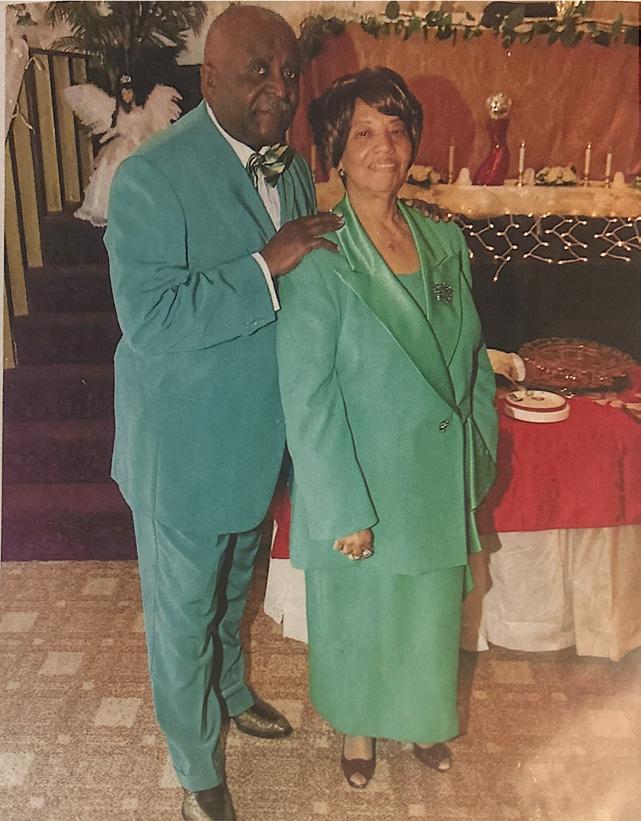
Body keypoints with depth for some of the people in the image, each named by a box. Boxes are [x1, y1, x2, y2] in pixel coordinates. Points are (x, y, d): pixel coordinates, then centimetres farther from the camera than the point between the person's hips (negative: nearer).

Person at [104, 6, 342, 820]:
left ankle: (231, 690, 56)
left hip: (258, 434, 7)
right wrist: (264, 265, -31)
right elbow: (146, 318, -29)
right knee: (182, 610, 12)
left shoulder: (293, 169, 3)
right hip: (183, 447, -6)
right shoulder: (151, 176, -21)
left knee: (233, 588, 28)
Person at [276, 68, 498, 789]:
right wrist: (344, 512, -17)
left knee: (431, 610, 23)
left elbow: (472, 358, 8)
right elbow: (308, 399, -18)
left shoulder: (445, 242, 0)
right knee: (359, 614, 17)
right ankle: (357, 728, 47)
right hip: (362, 486, -5)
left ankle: (421, 717, 51)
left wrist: (480, 458, 7)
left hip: (442, 480, 5)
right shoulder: (316, 262, -17)